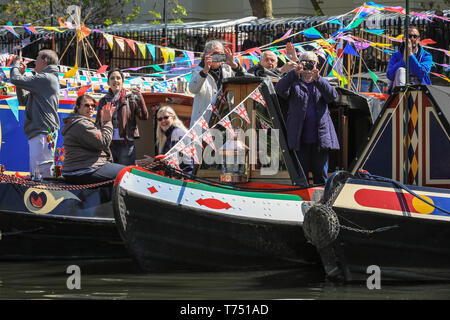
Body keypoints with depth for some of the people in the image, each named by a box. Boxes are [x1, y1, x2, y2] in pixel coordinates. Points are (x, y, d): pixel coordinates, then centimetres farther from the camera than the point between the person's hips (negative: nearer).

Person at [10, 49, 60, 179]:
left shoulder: (45, 78, -9)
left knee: (42, 173, -16)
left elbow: (15, 80, -15)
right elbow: (23, 100, 26)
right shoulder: (49, 79, 24)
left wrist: (15, 65, 6)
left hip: (43, 133, -11)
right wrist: (21, 74, 21)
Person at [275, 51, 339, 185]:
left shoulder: (322, 83, 15)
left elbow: (332, 95, -5)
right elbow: (279, 89, -11)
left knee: (321, 175, 3)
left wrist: (318, 79, -21)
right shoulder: (294, 83, 10)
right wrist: (294, 72, -24)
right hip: (300, 138, -2)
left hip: (320, 137, 2)